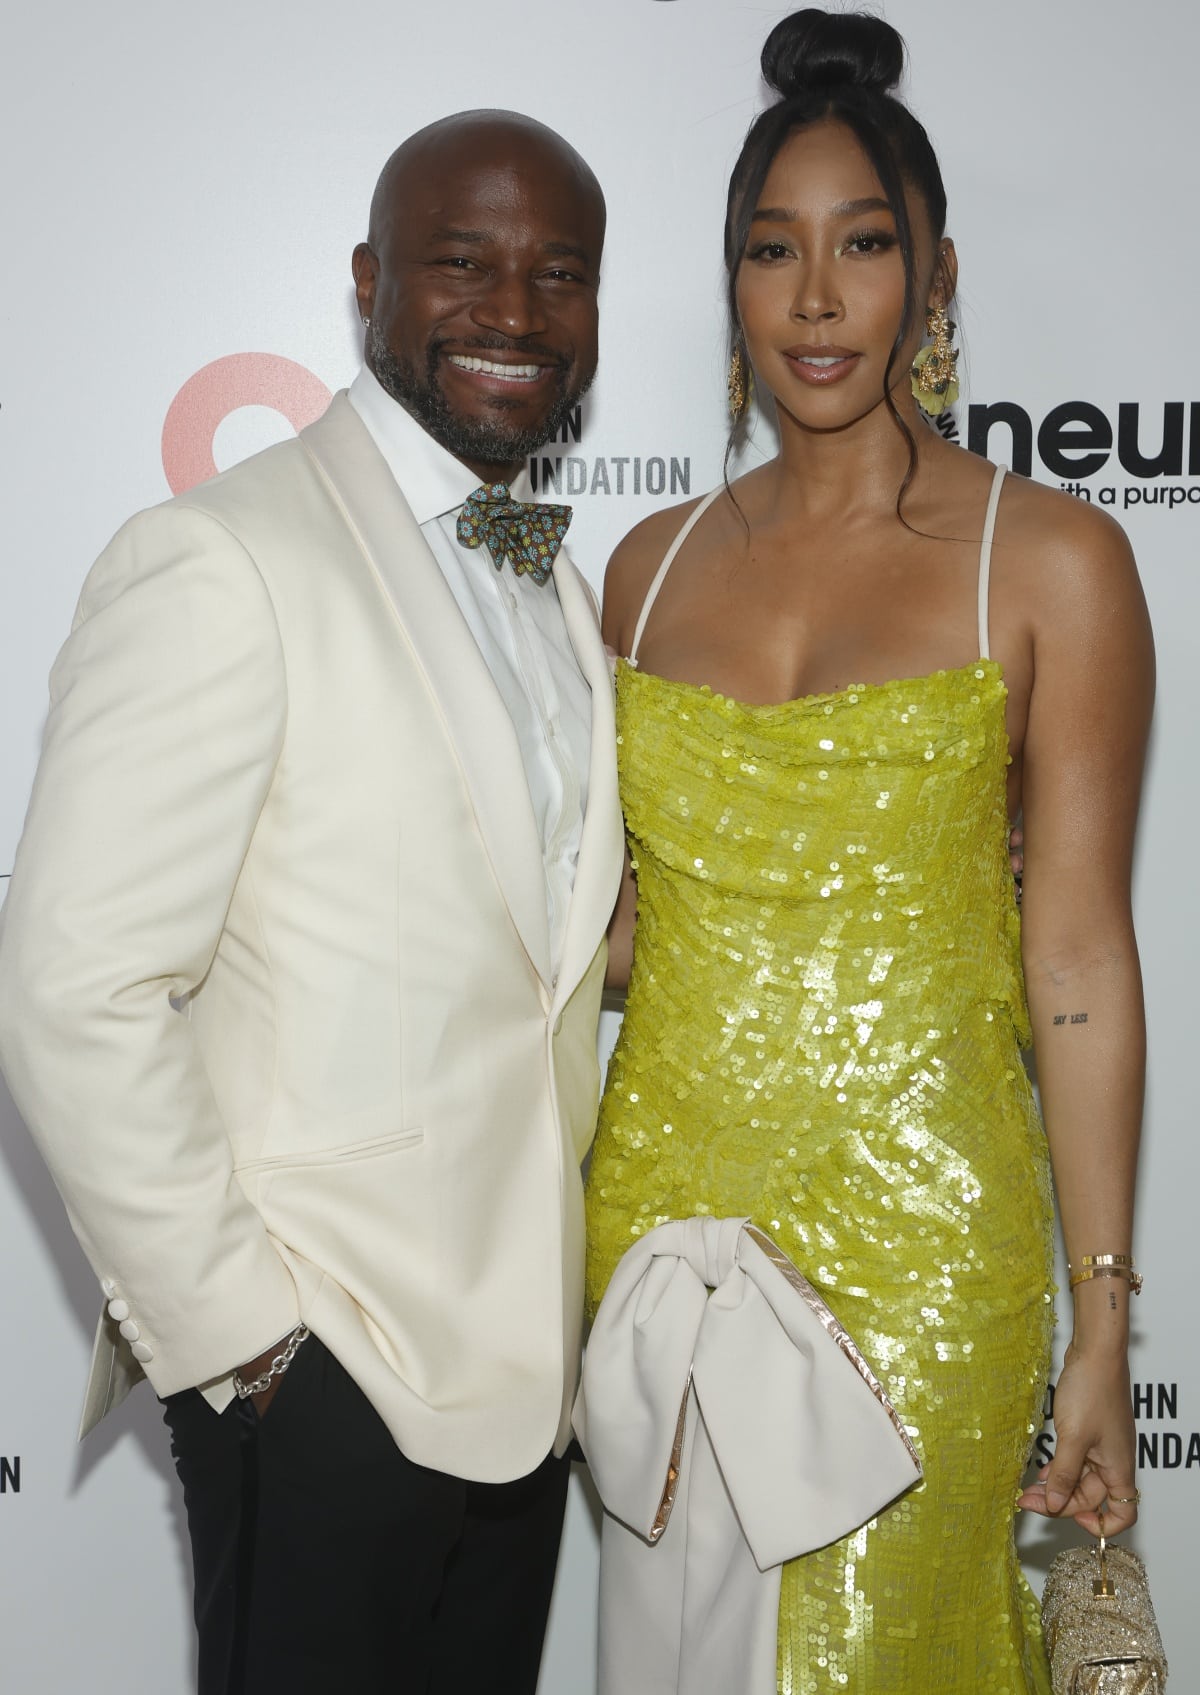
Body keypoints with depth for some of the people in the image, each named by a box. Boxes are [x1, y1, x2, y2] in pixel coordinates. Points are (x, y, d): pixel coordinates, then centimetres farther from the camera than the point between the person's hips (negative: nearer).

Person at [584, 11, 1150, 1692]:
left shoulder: (1050, 560, -5)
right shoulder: (651, 565, 7)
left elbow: (1078, 955, -7)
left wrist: (1102, 1328, -7)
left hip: (915, 1229, -4)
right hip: (664, 1190, 4)